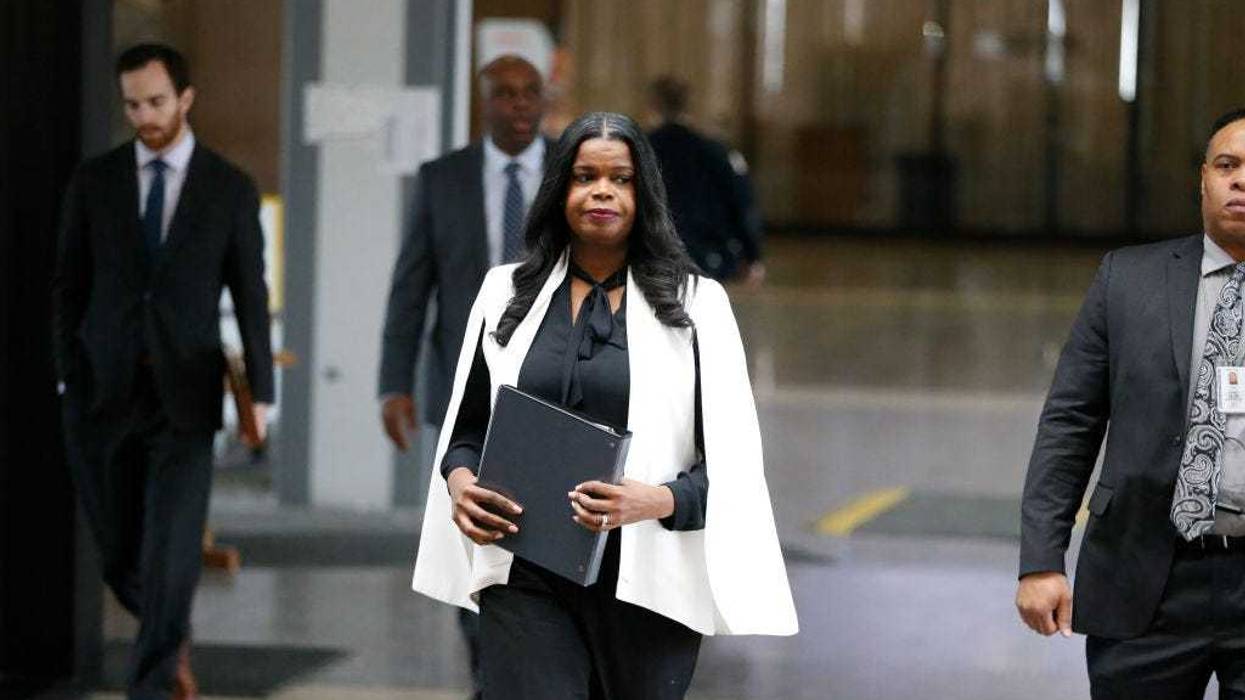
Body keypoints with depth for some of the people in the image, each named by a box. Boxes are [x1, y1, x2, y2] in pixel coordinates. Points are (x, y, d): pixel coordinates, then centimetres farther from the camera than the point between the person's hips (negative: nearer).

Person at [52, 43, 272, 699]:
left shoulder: (231, 190, 1)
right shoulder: (93, 181, 3)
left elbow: (250, 298, 3)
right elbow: (69, 288, 6)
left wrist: (261, 394, -1)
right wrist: (69, 377, -1)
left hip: (184, 398, -2)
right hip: (104, 394, 2)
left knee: (171, 553, -10)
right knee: (120, 554, 9)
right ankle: (171, 639, 37)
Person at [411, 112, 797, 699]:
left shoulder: (695, 303, 3)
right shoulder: (507, 293, 11)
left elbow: (729, 458, -1)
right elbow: (465, 426, 17)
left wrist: (657, 501, -21)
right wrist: (459, 481, -6)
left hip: (647, 578, -1)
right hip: (525, 578, 1)